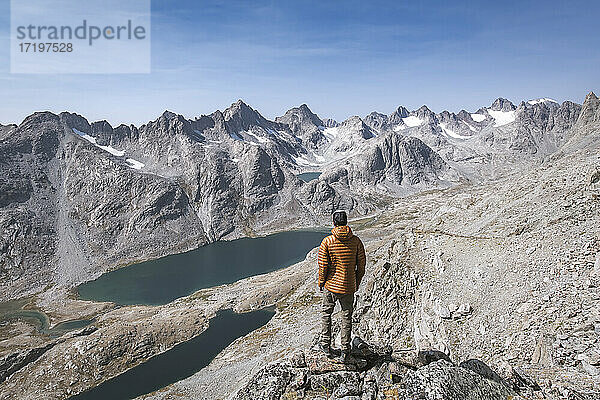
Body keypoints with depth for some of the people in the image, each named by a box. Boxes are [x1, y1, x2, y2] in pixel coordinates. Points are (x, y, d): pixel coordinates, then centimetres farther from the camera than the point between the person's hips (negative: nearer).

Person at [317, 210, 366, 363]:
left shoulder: (327, 241, -13)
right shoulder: (356, 241, -6)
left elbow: (323, 265, -11)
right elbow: (361, 264, 0)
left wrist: (321, 283, 4)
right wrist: (357, 283, 13)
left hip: (331, 286, -2)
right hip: (349, 287, 2)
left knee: (326, 313, 21)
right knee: (347, 318, 14)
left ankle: (325, 344, 25)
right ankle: (345, 351, 20)